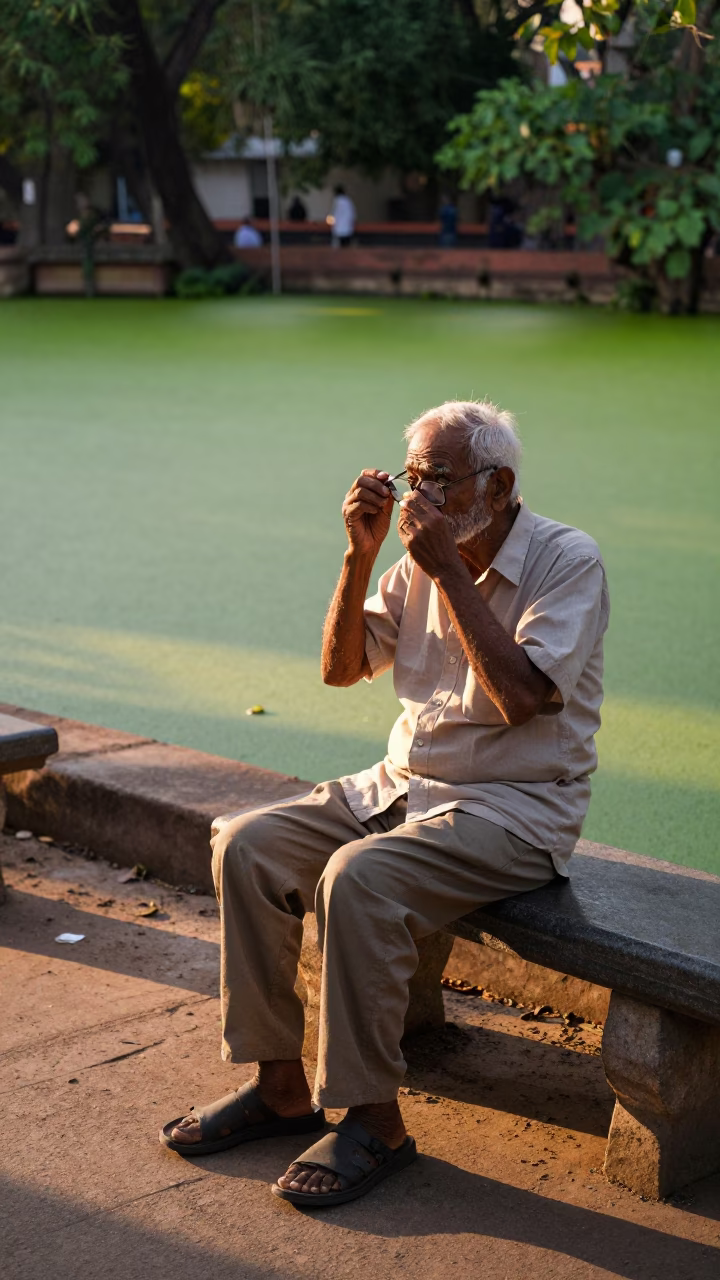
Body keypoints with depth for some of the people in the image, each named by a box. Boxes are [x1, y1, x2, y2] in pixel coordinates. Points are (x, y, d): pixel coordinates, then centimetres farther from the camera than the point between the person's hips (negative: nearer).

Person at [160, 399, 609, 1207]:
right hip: (405, 783, 7)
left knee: (359, 879, -32)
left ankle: (374, 1122, -17)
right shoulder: (423, 557, 8)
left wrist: (449, 572, -22)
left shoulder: (568, 561, -11)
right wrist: (360, 555, -6)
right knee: (247, 846, -11)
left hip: (515, 808, -7)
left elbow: (522, 698, -24)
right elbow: (342, 667, 7)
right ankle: (280, 1085, -2)